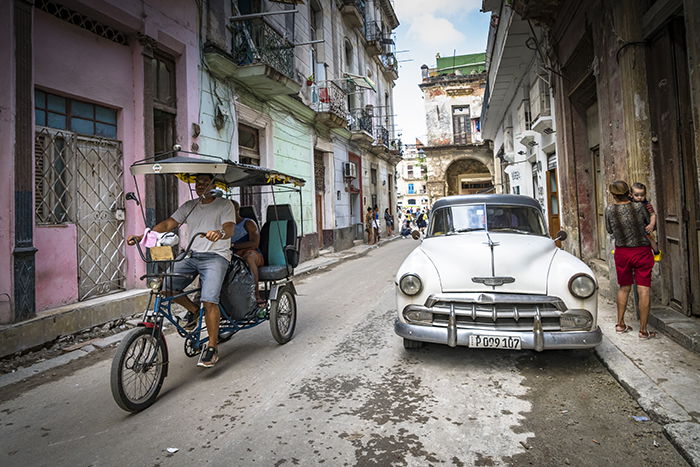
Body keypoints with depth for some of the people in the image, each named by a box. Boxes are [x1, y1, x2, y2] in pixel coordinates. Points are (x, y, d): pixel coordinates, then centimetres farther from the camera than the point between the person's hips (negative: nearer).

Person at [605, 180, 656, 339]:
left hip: (622, 252, 2)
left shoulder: (610, 209, -7)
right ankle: (643, 330, 3)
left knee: (624, 288, 17)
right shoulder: (639, 206, -10)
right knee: (644, 290, 1)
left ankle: (620, 324, 25)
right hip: (642, 251, -2)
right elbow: (651, 225, 5)